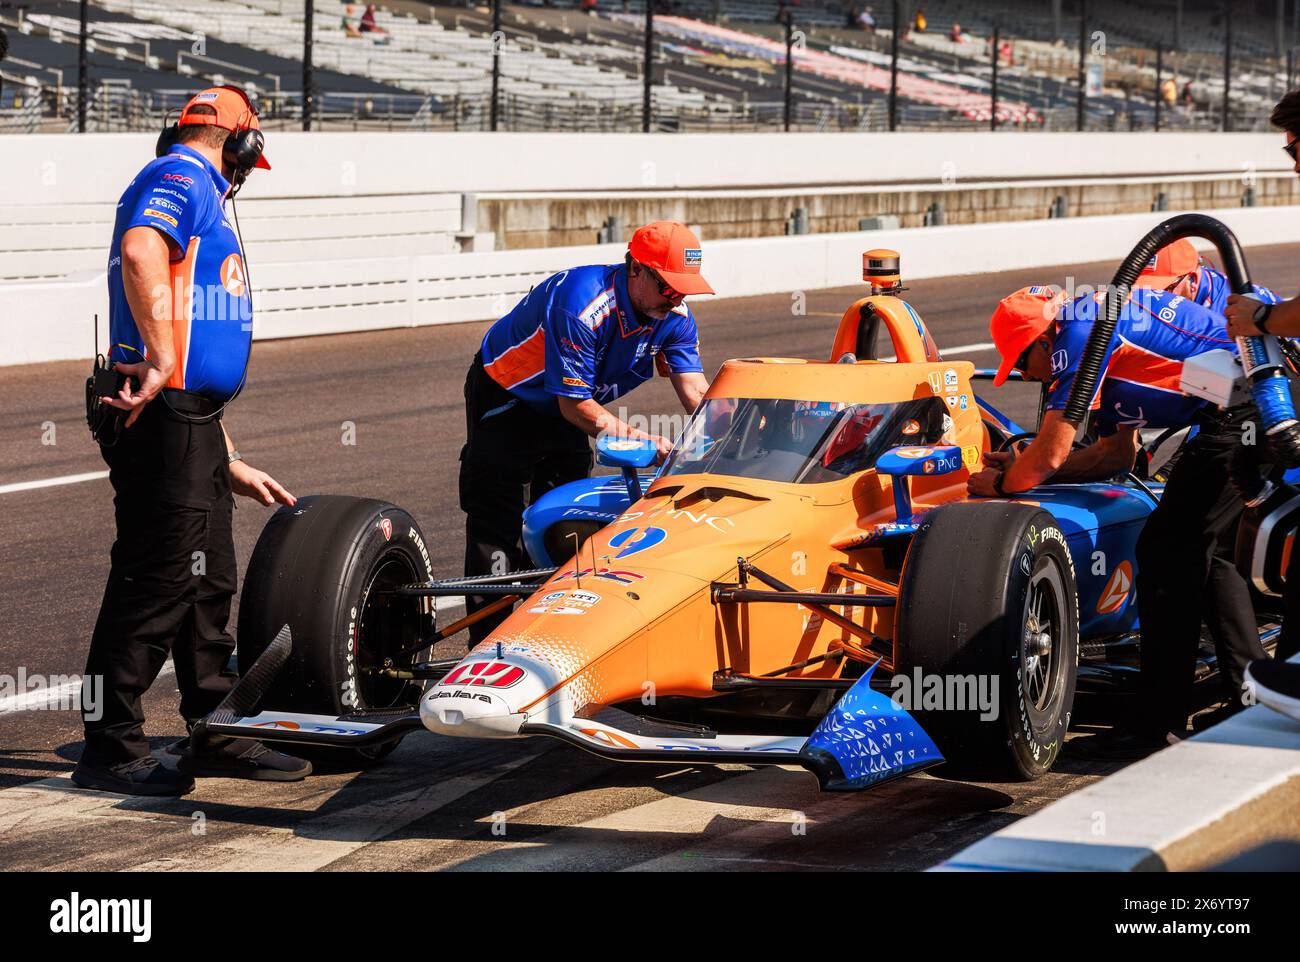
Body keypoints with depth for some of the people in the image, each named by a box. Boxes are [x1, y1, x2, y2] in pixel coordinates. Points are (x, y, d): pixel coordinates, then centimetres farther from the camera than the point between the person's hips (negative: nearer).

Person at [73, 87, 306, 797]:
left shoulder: (200, 201, 26)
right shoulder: (180, 179, -4)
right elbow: (140, 252, -27)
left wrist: (229, 464, 31)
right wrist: (159, 361, -28)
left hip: (191, 419, 10)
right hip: (163, 417, -10)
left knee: (207, 581, 16)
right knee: (155, 582, -7)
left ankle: (216, 733, 26)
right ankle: (110, 749, -3)